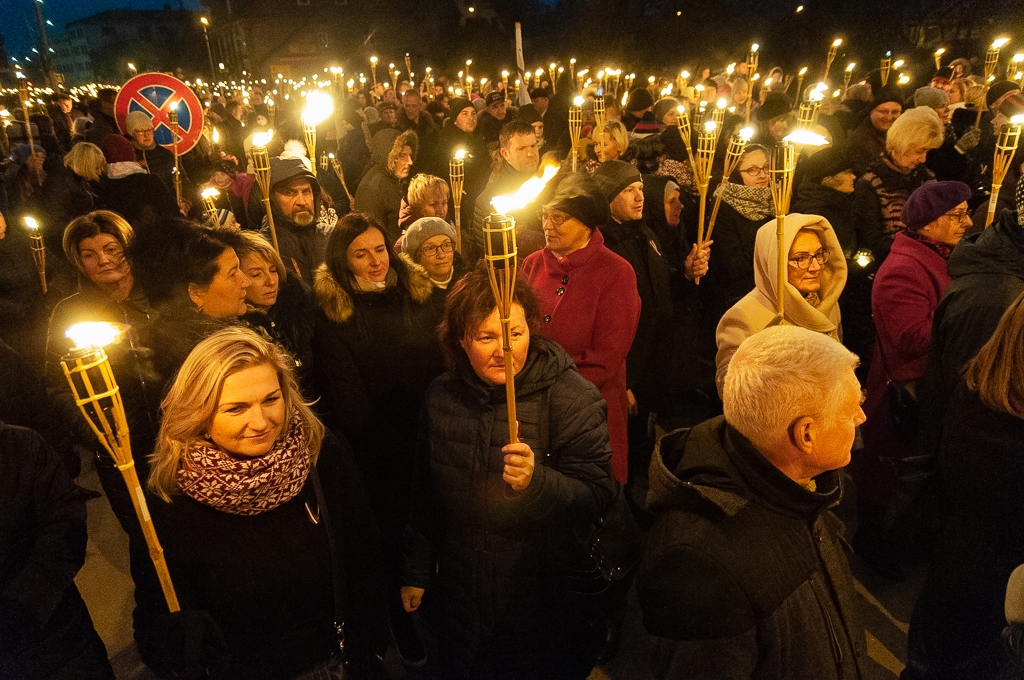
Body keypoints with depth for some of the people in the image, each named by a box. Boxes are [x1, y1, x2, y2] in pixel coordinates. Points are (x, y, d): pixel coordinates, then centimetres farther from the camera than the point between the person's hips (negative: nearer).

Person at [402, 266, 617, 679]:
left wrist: (537, 481, -39)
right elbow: (426, 493, 8)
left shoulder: (571, 396, -18)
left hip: (543, 599, -3)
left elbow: (597, 499, -21)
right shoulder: (441, 396, -3)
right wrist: (417, 572, 14)